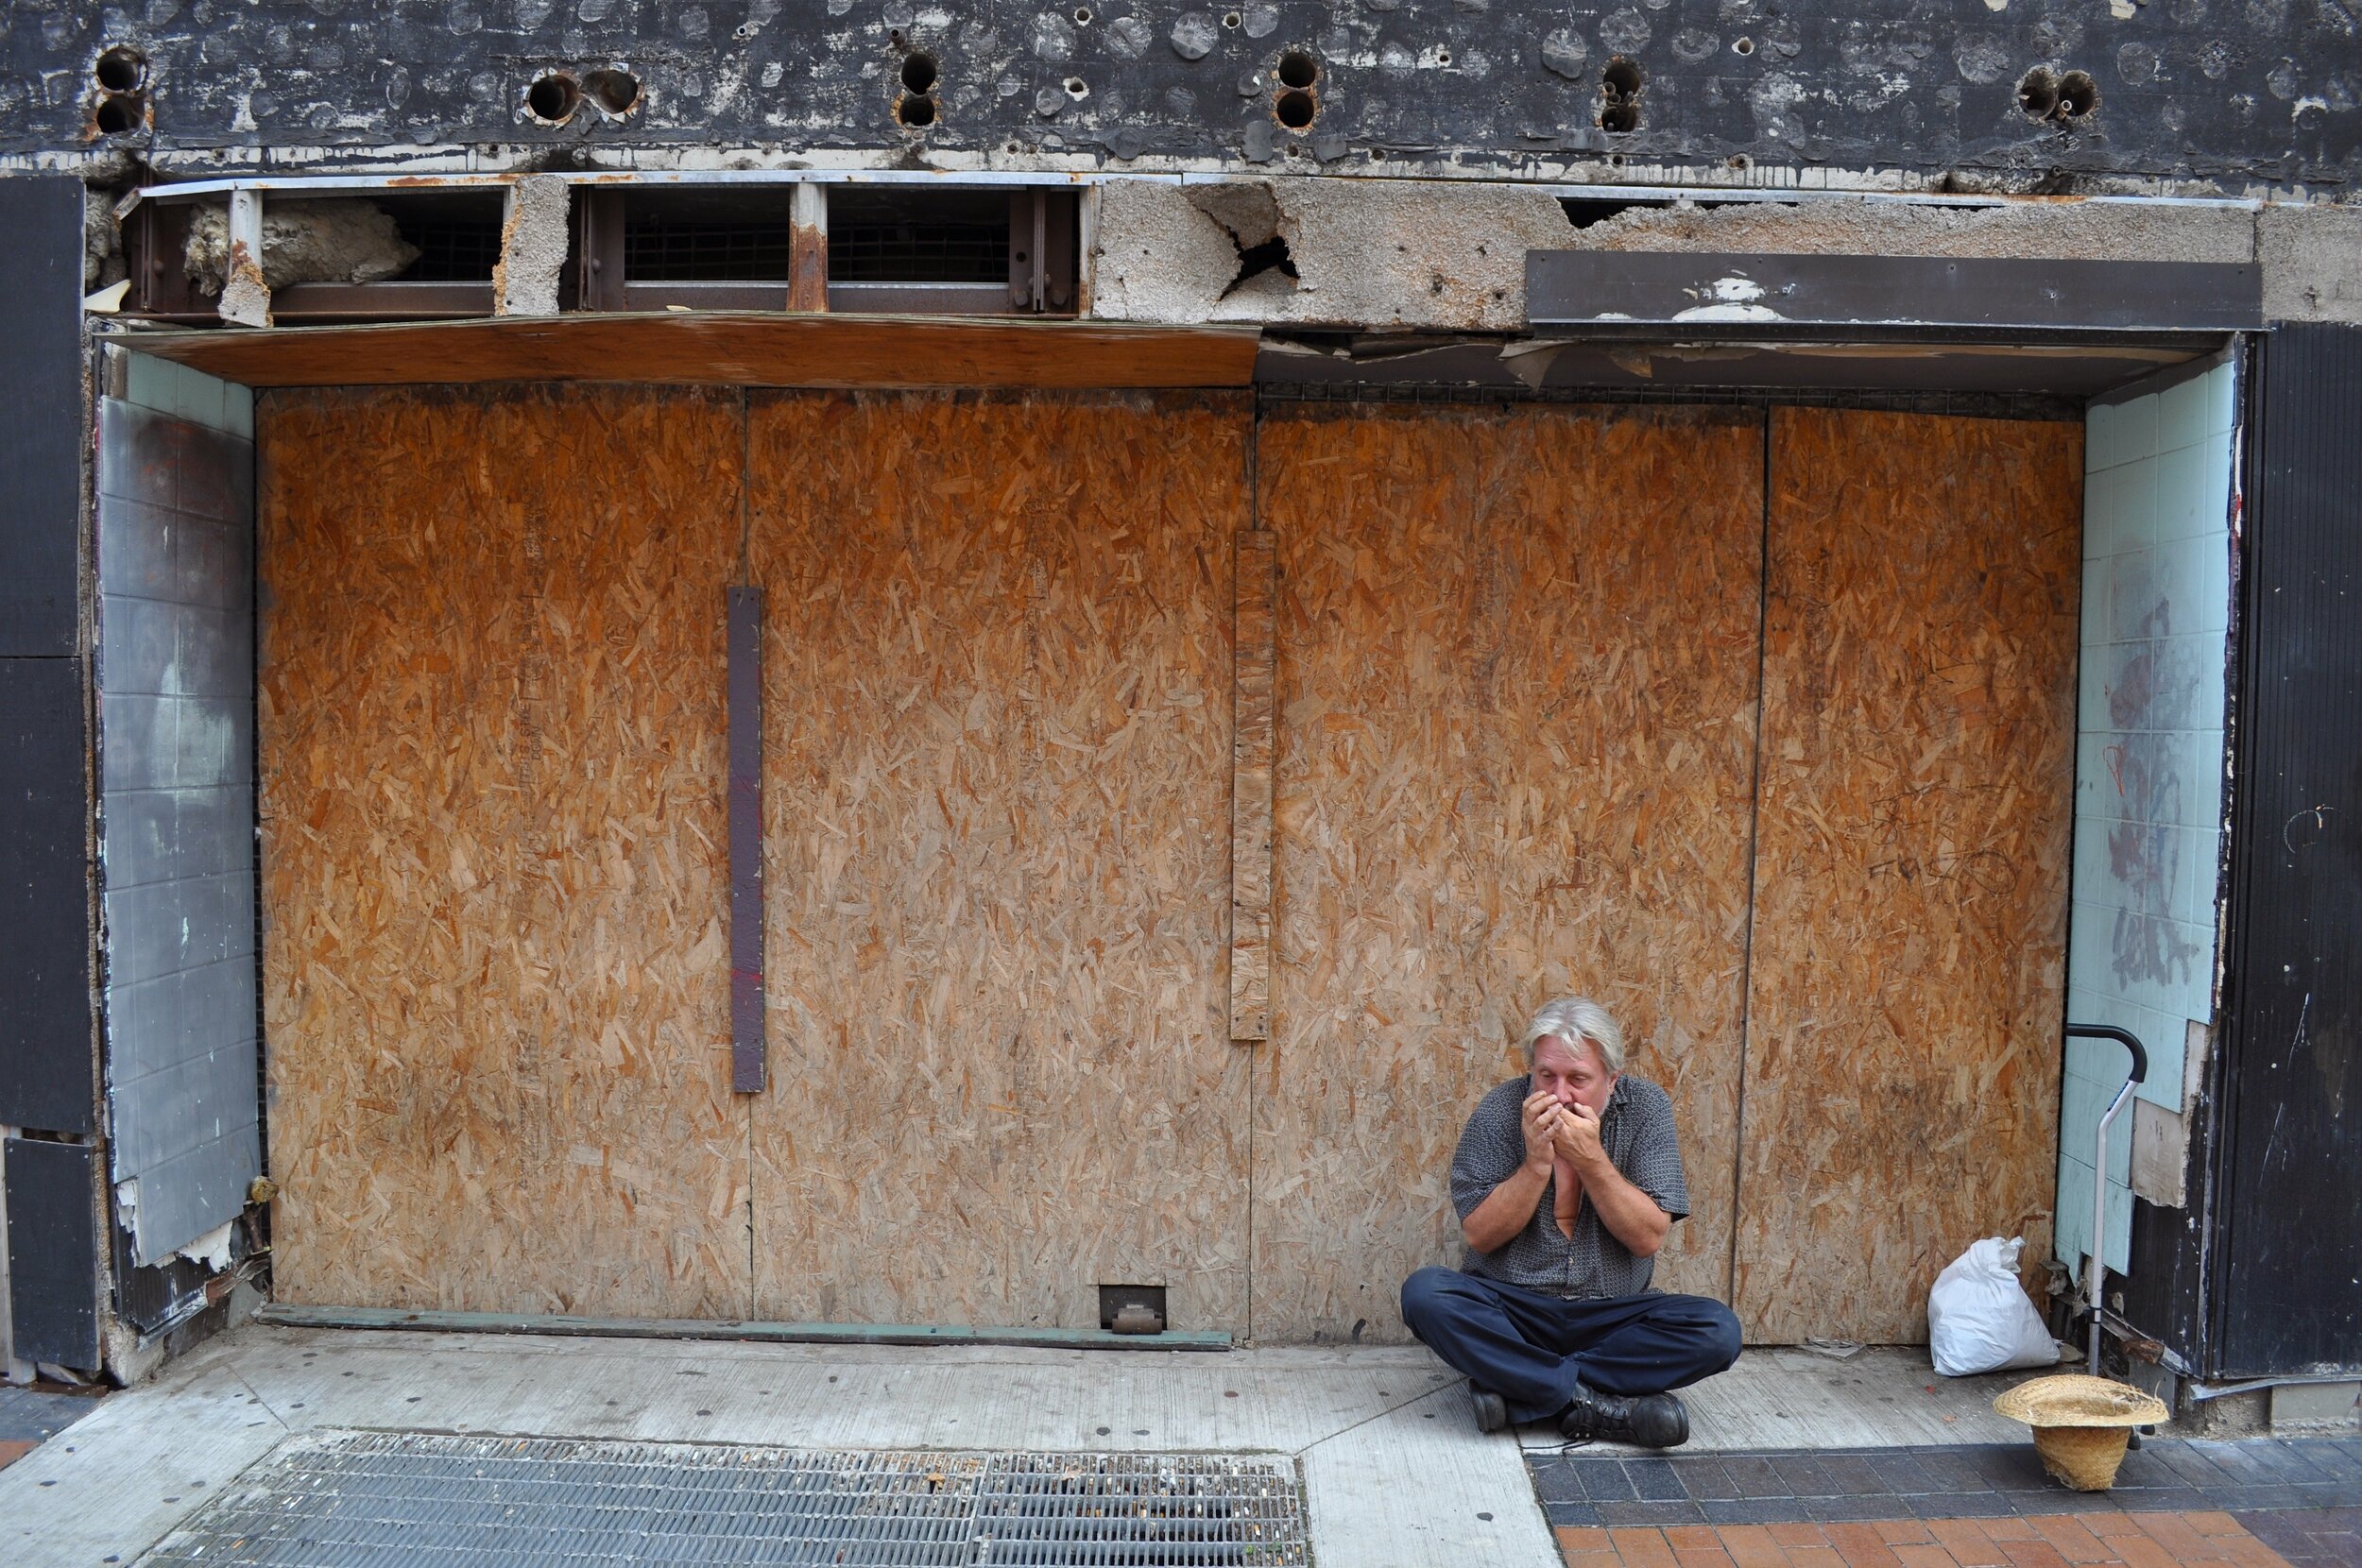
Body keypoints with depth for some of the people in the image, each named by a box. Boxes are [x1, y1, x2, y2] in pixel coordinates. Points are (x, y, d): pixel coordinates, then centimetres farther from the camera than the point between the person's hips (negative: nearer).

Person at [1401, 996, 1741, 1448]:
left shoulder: (1645, 1108, -4)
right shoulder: (1500, 1110, -7)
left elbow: (1648, 1237, -10)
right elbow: (1479, 1236, -9)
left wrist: (1591, 1160, -21)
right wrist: (1536, 1164, -21)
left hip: (1613, 1315, 1)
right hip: (1510, 1307, -1)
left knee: (1717, 1330, -24)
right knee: (1425, 1294, -30)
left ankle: (1520, 1389, -23)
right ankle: (1601, 1404, -28)